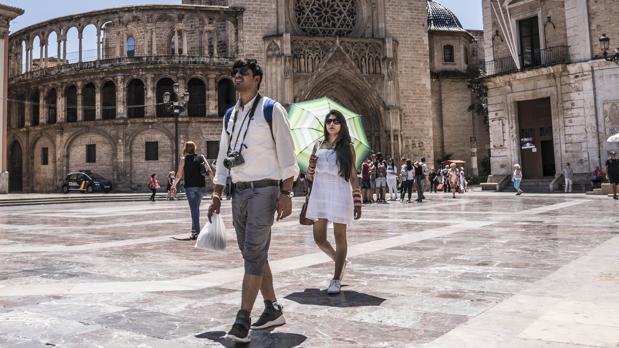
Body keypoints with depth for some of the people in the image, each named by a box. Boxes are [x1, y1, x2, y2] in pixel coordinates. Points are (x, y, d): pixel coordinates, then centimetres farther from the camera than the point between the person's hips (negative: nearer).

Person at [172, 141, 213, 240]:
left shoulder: (184, 159, 1)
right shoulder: (201, 157, 7)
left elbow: (179, 175, 1)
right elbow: (209, 171, -1)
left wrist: (174, 185, 13)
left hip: (190, 186, -3)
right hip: (201, 186, 3)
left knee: (194, 208, -5)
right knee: (196, 208, 17)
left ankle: (196, 232, -12)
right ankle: (194, 229, 26)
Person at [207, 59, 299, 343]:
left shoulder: (271, 110, -4)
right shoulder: (230, 115, 15)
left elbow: (286, 154, -7)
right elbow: (223, 157, 17)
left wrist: (286, 194, -13)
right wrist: (217, 196, 13)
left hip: (264, 190, -7)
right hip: (238, 192, 7)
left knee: (254, 253, -11)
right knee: (251, 253, 11)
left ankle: (243, 320, -7)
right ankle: (273, 309, 24)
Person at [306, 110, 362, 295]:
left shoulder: (347, 147, 4)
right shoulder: (319, 146, 13)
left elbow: (353, 175, 3)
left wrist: (357, 202, -2)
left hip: (340, 194, -4)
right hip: (319, 193, 4)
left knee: (339, 236, -1)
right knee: (319, 238, 7)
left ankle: (336, 279, 9)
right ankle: (340, 261, 34)